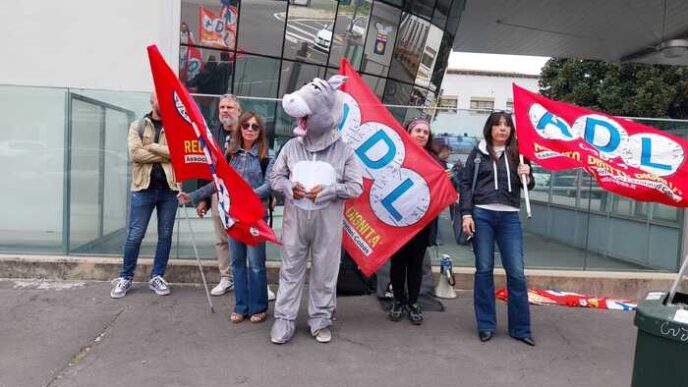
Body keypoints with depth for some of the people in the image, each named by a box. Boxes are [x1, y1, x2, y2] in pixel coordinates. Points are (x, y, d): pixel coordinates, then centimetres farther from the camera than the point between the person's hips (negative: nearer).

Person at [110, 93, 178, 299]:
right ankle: (125, 277, 17)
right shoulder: (137, 125, 7)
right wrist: (165, 155, -9)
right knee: (135, 235, 2)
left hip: (168, 188, 1)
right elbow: (135, 153, -8)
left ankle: (157, 277, 19)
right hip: (144, 187, -1)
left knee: (165, 235, 7)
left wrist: (152, 147, -11)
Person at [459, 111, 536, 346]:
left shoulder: (517, 153, 10)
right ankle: (486, 325, 15)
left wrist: (527, 176, -8)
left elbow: (528, 186, 16)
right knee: (484, 270, 4)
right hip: (482, 215, -1)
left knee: (516, 272, 0)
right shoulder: (478, 152, 7)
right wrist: (466, 213, -6)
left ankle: (520, 328, 12)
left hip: (509, 217, 1)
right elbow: (466, 184, 4)